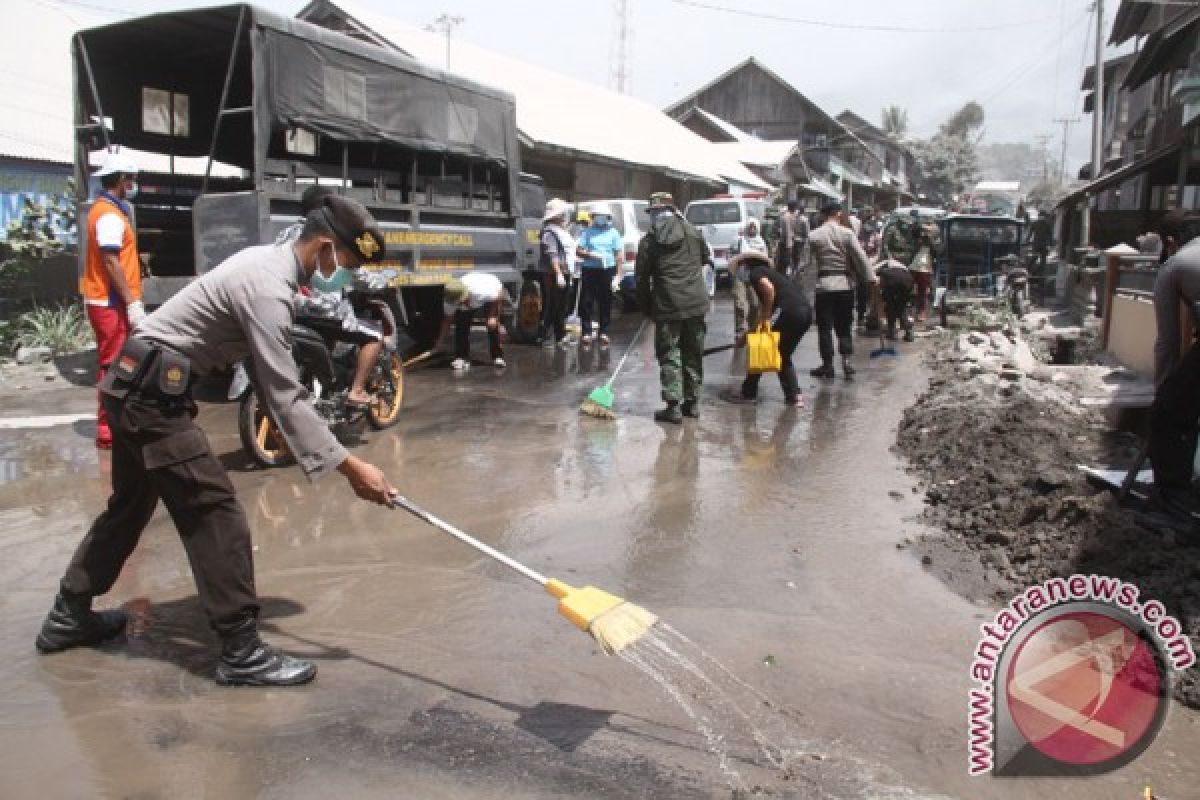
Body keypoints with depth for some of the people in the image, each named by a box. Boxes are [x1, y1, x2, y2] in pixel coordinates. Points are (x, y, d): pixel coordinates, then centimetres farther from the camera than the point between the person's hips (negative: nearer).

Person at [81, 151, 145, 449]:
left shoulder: (108, 209, 18)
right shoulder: (110, 214, -14)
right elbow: (110, 261, -22)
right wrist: (132, 303, -23)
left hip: (109, 301, 10)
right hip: (112, 303, -10)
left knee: (114, 365, 16)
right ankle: (109, 430, -4)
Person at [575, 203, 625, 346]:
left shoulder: (613, 233, 10)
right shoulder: (587, 232, 10)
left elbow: (619, 254, 6)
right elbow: (578, 251, 6)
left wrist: (619, 273, -3)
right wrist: (591, 255, -12)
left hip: (608, 270, 0)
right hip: (590, 270, 0)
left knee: (606, 302, 3)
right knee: (586, 302, -2)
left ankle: (603, 332, 13)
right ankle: (586, 332, 6)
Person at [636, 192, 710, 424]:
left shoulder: (649, 241, -2)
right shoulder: (693, 233, 8)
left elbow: (642, 278, -1)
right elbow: (704, 260, 19)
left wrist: (646, 307, 9)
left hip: (668, 307, -4)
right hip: (696, 303, 4)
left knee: (669, 354, 3)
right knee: (693, 353, 13)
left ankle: (673, 405, -2)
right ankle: (692, 402, 22)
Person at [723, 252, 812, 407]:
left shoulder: (755, 273, 5)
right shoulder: (769, 273, 31)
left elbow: (769, 289, -18)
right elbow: (764, 312, 33)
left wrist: (765, 319, -8)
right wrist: (746, 334, 38)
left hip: (790, 312, -9)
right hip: (805, 312, 9)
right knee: (783, 356, 20)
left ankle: (748, 394, 17)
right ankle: (795, 396, 11)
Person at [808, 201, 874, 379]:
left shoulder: (814, 236, -2)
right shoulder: (847, 233, -3)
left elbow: (810, 262, -2)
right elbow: (860, 258, -6)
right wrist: (870, 278, -2)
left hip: (823, 284, -1)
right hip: (845, 284, 1)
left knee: (825, 327, 5)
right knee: (844, 326, 11)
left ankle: (827, 364, 7)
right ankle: (846, 360, 2)